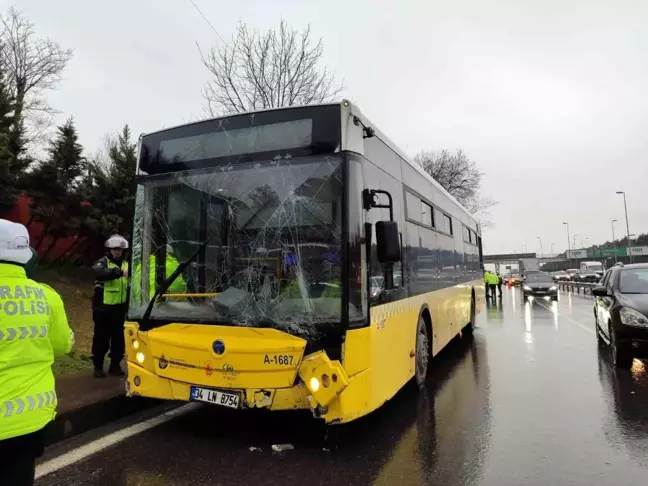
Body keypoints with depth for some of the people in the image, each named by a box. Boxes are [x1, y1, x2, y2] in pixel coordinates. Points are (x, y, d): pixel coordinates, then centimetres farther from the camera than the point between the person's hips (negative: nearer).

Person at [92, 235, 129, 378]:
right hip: (103, 308, -4)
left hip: (119, 308, 4)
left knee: (118, 337, 10)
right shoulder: (102, 263, -6)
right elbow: (99, 272, -32)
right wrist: (120, 272, -43)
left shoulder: (126, 264, 9)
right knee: (101, 338, 4)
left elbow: (129, 286, 14)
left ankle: (115, 365, 23)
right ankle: (98, 366, 18)